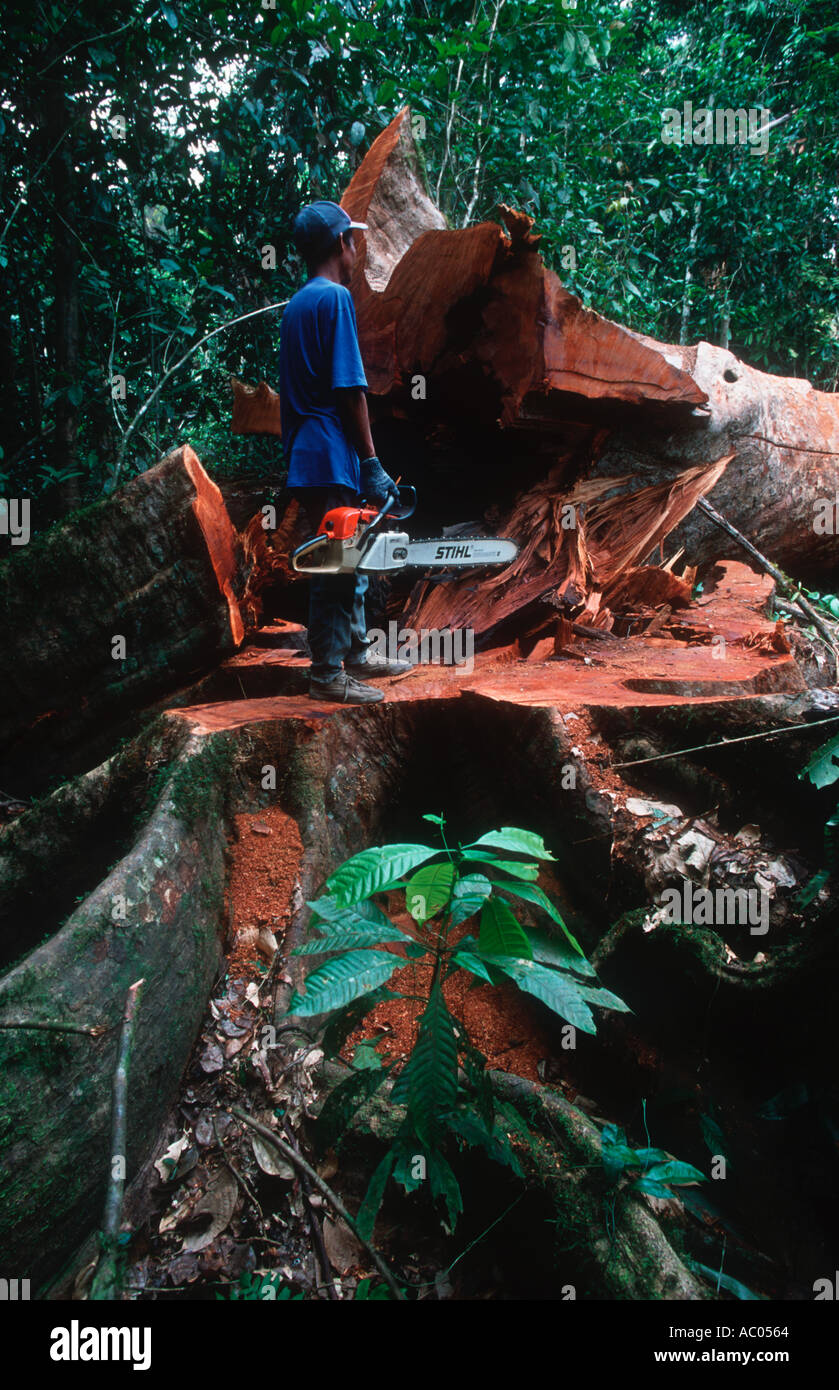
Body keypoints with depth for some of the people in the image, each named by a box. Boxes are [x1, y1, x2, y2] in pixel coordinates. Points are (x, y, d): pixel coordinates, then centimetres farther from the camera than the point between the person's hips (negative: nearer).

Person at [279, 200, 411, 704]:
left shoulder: (297, 304, 17)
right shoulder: (335, 298, -11)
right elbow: (350, 389, -17)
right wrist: (371, 464, -14)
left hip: (306, 453, 9)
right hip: (332, 455, -9)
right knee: (338, 564, -4)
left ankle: (356, 653, 26)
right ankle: (328, 673, 2)